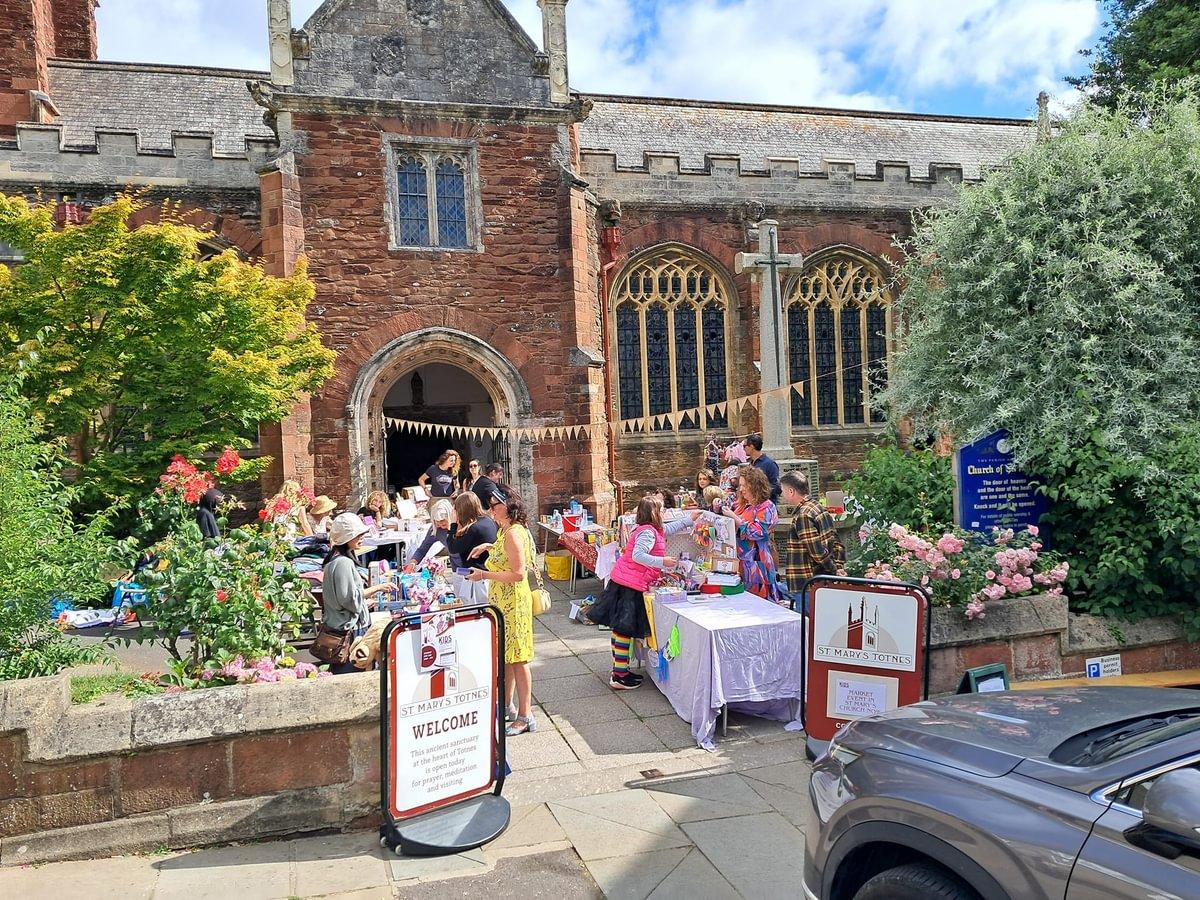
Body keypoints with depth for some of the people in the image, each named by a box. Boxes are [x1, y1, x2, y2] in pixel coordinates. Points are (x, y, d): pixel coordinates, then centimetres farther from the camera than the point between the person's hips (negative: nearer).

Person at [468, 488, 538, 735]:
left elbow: (519, 573, -26)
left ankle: (525, 717, 4)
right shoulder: (505, 530, 11)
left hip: (513, 601, -10)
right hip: (503, 601, 10)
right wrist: (489, 548, 16)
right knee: (505, 656, 18)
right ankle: (508, 706, 31)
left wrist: (485, 575, -22)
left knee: (517, 659, -3)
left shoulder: (513, 533, -21)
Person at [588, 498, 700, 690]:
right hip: (631, 586, -10)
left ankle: (620, 670, 25)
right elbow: (638, 556, -27)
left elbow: (671, 528, 32)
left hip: (622, 581, 10)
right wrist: (662, 561, -25)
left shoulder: (654, 530, 14)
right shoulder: (648, 532, -16)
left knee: (620, 629, 15)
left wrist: (690, 519, 33)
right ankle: (619, 677, -2)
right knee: (625, 630, -6)